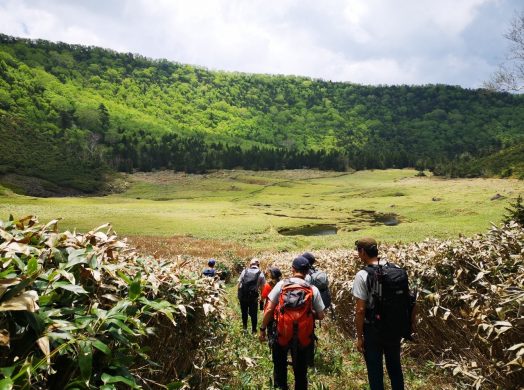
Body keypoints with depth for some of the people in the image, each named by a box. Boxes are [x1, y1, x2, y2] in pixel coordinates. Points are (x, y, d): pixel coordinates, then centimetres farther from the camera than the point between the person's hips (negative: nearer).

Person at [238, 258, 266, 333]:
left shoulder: (244, 271, 2)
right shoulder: (260, 274, -3)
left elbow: (239, 283, 1)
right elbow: (262, 287, -5)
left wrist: (239, 295, 11)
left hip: (242, 295, 2)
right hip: (253, 297, -2)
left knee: (244, 312, 21)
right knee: (253, 313, 15)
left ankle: (244, 328, 31)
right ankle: (253, 330, 23)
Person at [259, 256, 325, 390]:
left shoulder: (281, 284, -8)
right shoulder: (313, 290, -7)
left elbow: (269, 310, -8)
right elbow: (321, 316, -2)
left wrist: (262, 329, 1)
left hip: (282, 334, 0)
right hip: (303, 337, 0)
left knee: (280, 367, 24)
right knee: (301, 371, 19)